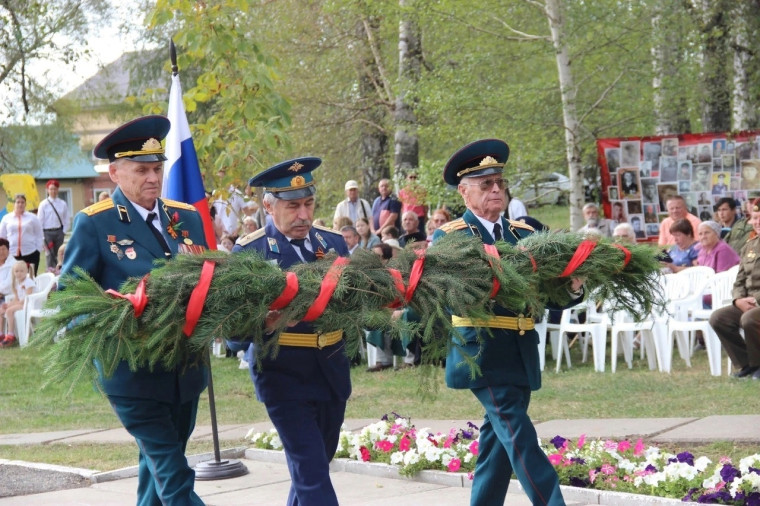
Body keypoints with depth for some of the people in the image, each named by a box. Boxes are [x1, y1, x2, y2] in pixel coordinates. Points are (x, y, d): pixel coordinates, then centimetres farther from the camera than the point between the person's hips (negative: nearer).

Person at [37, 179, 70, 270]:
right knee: (49, 254, -4)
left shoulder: (63, 204, 3)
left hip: (59, 231, 2)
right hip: (47, 232, -2)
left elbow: (66, 219, 7)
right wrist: (41, 235, -6)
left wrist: (64, 231, -2)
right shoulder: (43, 204, -1)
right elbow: (40, 221, -1)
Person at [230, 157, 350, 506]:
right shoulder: (249, 252, -9)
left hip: (332, 372, 6)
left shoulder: (334, 243, 6)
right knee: (312, 474, -11)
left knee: (314, 467, 16)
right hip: (284, 375, -5)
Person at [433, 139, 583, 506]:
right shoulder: (449, 237, -3)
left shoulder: (524, 234, 13)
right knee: (519, 437, -13)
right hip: (482, 350, -6)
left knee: (499, 438, 11)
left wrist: (573, 287, -15)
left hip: (521, 352, 6)